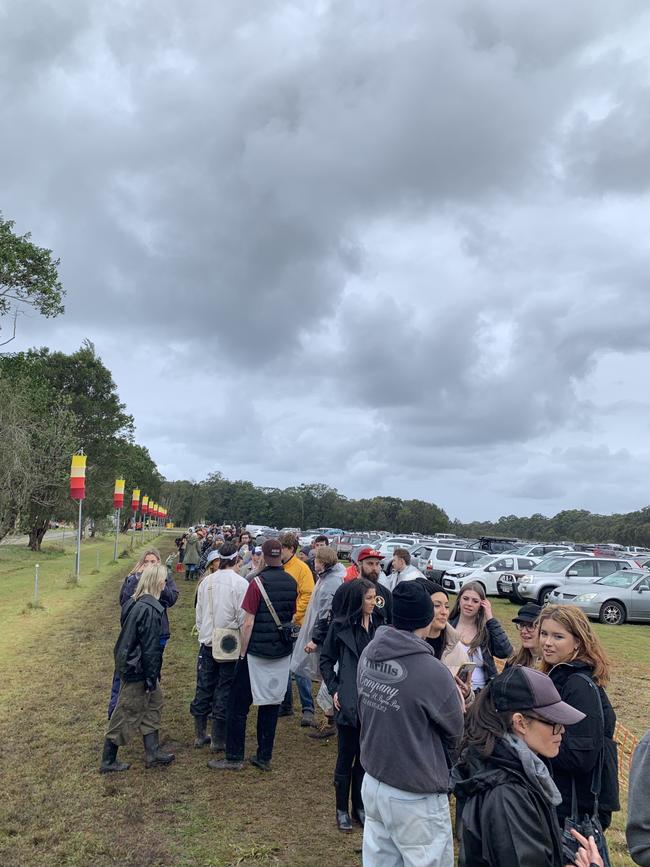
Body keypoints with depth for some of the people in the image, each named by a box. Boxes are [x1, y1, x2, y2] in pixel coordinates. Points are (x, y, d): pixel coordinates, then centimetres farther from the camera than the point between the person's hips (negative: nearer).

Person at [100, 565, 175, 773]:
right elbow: (149, 646, -22)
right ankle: (108, 761, 20)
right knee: (127, 713, 5)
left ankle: (152, 753, 27)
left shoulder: (133, 602, 4)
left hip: (127, 661, 10)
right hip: (137, 669, -10)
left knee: (153, 703, 18)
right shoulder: (150, 609, -24)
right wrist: (151, 677, -14)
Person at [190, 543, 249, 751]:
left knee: (204, 688, 15)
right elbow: (243, 618, -15)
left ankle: (200, 736, 27)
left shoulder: (206, 582, 0)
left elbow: (199, 614, 7)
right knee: (225, 691, 6)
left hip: (208, 643, 4)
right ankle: (219, 740, 15)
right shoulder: (240, 583, -15)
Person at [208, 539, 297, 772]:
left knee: (239, 705, 8)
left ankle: (234, 758, 14)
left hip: (257, 651, -5)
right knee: (271, 704, 13)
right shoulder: (292, 583, 1)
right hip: (282, 654, 5)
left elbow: (248, 623, -14)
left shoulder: (258, 582, -15)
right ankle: (264, 757, 21)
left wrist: (243, 652, -5)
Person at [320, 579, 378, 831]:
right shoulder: (340, 626, -8)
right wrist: (334, 689, -7)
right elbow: (326, 660, 1)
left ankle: (360, 806, 30)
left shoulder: (380, 624, -2)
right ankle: (342, 809, 25)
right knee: (347, 755, 9)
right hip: (349, 701, -3)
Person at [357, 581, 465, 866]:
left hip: (372, 783, 6)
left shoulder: (368, 654, -7)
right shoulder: (432, 672, -26)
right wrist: (457, 701, 12)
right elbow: (455, 733, -8)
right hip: (415, 797, -6)